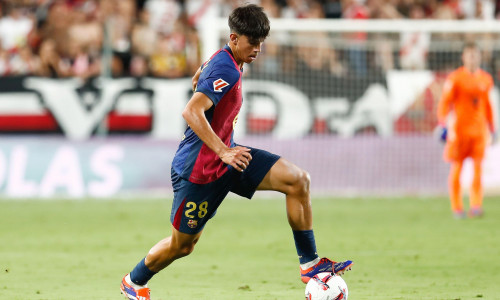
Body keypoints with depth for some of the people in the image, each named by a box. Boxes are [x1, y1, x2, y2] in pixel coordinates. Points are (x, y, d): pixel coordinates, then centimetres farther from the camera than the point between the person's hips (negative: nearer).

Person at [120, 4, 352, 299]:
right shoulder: (226, 70, -24)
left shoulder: (224, 60, 7)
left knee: (298, 180, -8)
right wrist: (223, 152, -40)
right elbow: (190, 112, -36)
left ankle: (310, 263, -5)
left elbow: (199, 78, 29)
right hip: (199, 167, -9)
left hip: (225, 157, 9)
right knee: (182, 245, 6)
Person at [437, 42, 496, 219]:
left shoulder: (486, 79, 11)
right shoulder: (455, 78, -4)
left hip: (479, 129, 4)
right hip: (459, 129, -3)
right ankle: (457, 208, 8)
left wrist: (492, 129, 20)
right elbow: (445, 103, -5)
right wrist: (443, 126, -14)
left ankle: (476, 206, -5)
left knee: (477, 167, -5)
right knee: (456, 168, 0)